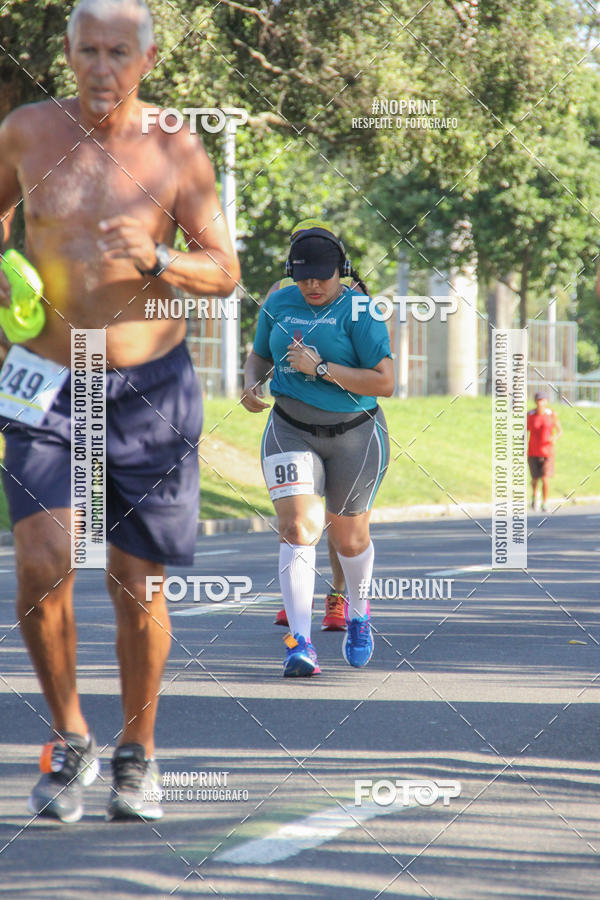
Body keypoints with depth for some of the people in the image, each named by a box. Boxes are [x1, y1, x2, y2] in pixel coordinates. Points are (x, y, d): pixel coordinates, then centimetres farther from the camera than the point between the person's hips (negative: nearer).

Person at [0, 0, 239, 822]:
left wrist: (156, 262, -22)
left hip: (151, 386, 0)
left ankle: (138, 754, 26)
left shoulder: (178, 154, -3)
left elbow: (225, 273, -2)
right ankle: (70, 741, 3)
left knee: (137, 588, 4)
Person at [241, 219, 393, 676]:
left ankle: (358, 612, 44)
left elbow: (385, 383, -18)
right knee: (297, 528, -17)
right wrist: (252, 386, -2)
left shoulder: (358, 312, -12)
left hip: (354, 436, -2)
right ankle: (300, 642, -21)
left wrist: (320, 368, -24)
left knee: (349, 538, 12)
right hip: (291, 431, 2)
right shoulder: (278, 305, 3)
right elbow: (259, 355, 21)